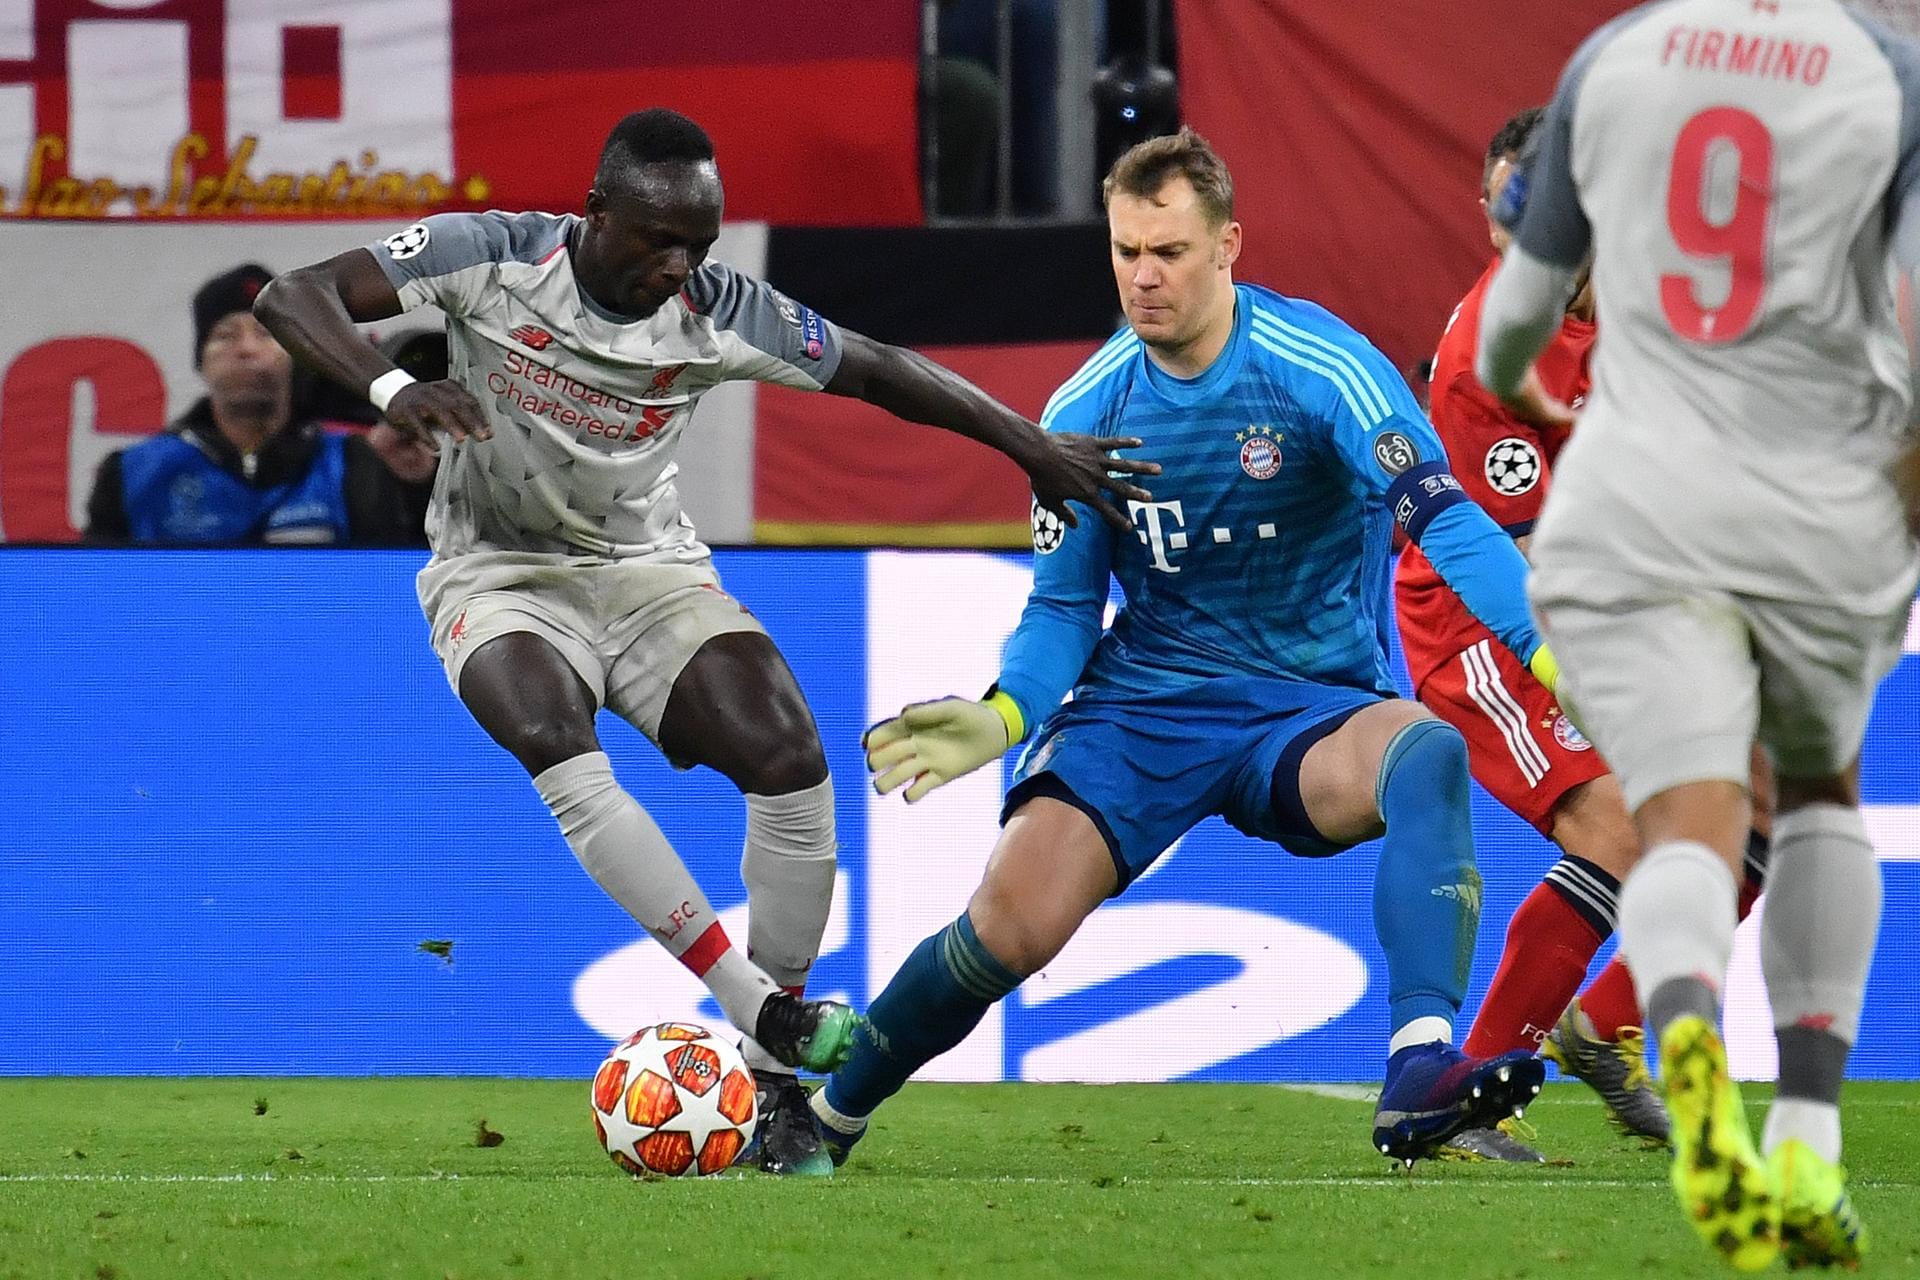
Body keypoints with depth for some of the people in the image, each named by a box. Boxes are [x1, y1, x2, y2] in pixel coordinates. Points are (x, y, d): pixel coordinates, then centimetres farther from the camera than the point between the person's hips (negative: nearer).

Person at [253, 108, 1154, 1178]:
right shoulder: (494, 258, -18)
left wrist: (1033, 445, -2)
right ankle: (770, 1015, -35)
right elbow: (295, 296, -21)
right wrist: (391, 387, -40)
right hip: (500, 568, -2)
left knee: (788, 755, -21)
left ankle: (780, 1084, -10)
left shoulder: (718, 314, -12)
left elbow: (879, 370, 1)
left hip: (649, 569, 3)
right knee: (556, 740, -35)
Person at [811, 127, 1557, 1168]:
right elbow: (1063, 608, 8)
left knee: (1430, 753, -36)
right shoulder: (1086, 411, 1)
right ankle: (825, 1116, 6)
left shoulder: (1319, 366, -12)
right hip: (1139, 709, 2)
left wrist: (1544, 648, -38)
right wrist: (1003, 716, -14)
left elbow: (1444, 516, -21)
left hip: (1307, 711, -2)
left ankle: (1419, 1080, -46)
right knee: (1013, 920, -20)